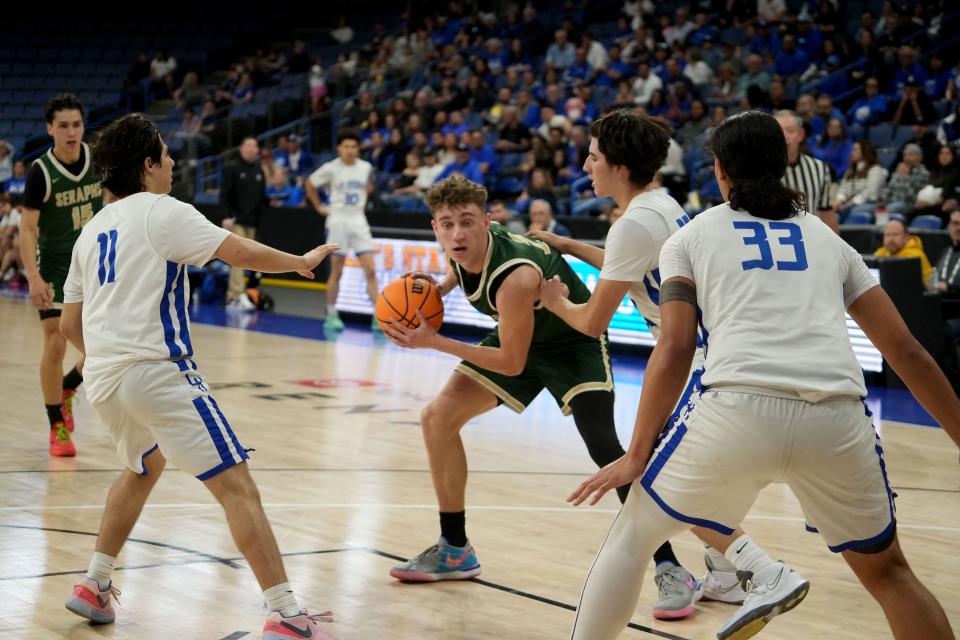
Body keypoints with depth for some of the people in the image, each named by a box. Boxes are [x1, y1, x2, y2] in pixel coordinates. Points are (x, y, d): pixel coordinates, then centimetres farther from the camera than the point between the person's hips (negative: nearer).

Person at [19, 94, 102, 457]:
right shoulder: (41, 172, -17)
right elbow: (27, 229, -17)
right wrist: (33, 278, -26)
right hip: (55, 268, -4)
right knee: (56, 346, -8)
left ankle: (67, 388, 29)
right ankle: (57, 428, 5)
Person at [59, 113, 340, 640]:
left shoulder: (92, 231, 17)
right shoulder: (162, 212, -4)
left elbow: (69, 324, 21)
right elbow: (242, 253, -10)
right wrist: (301, 262, 7)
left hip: (102, 379, 8)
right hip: (157, 370, -8)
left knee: (142, 467, 34)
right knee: (237, 487, -8)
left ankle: (94, 586, 32)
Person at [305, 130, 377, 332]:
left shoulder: (366, 167, 3)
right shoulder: (331, 168, -6)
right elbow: (310, 184, 7)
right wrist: (319, 207, 5)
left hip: (358, 220, 3)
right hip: (338, 220, -3)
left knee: (370, 270, -7)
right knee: (337, 272, 2)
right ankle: (331, 315, 14)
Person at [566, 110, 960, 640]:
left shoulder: (690, 237, 18)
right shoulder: (827, 238, 25)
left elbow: (674, 351, 5)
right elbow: (904, 348, 21)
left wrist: (637, 455, 10)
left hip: (738, 411, -2)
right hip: (837, 418, 2)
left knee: (632, 534, 22)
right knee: (886, 572, 25)